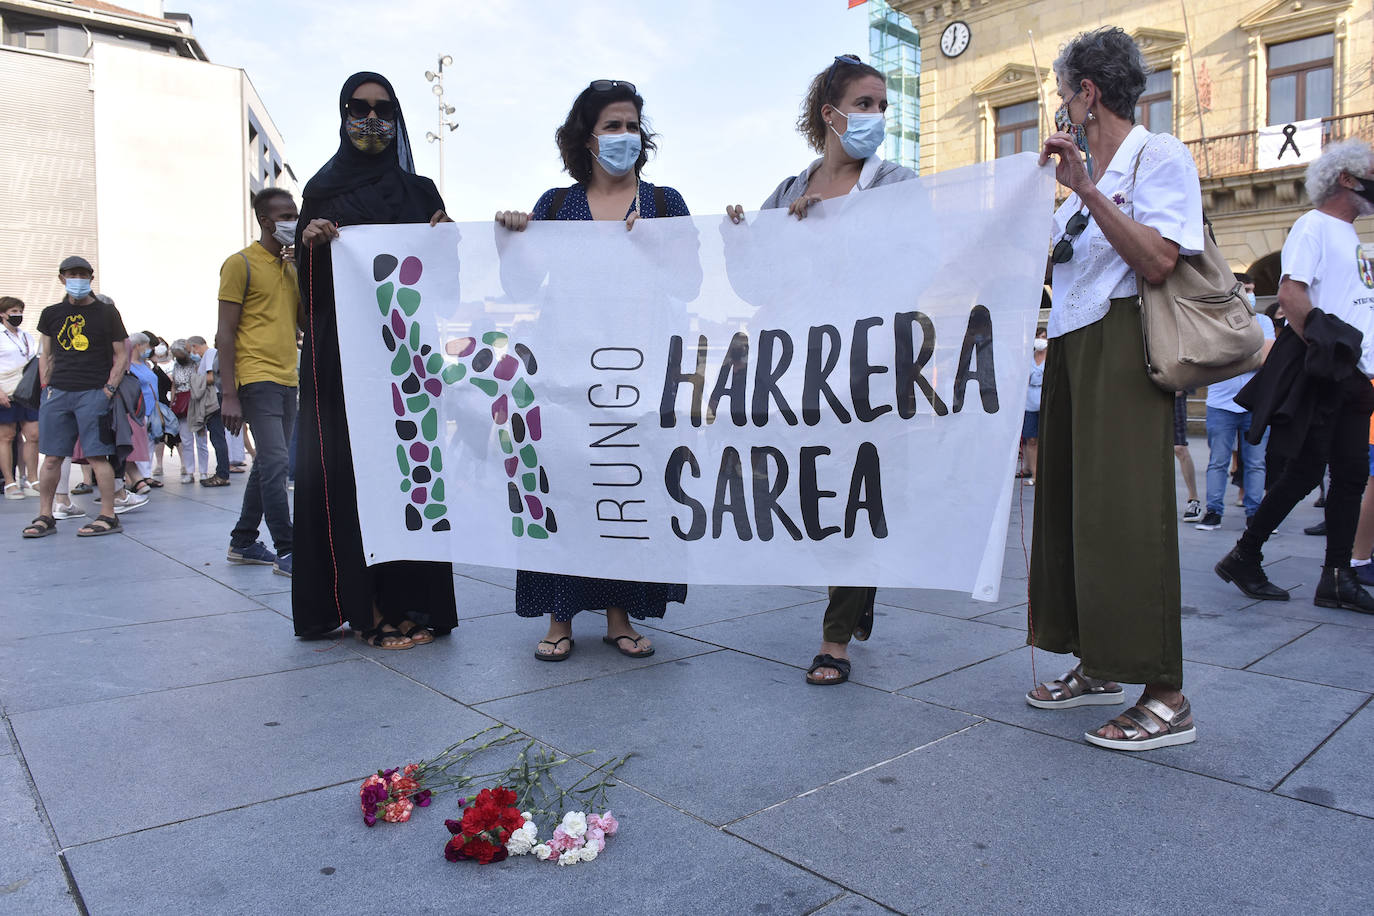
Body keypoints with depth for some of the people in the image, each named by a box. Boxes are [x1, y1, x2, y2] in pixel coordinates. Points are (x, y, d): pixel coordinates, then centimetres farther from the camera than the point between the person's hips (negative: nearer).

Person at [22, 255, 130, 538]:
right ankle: (45, 517, 14)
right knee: (52, 458, 5)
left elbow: (122, 356, 5)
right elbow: (46, 356, 20)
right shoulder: (51, 314, 14)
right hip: (58, 392, 4)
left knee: (97, 456, -6)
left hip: (93, 392, -4)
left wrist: (109, 388, -5)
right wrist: (47, 387, 8)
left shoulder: (106, 312, 5)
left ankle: (108, 517, -1)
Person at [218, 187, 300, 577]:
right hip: (256, 380, -8)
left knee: (268, 465, 12)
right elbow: (225, 334, -8)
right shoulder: (240, 263, -4)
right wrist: (229, 395, -15)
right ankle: (286, 552, -9)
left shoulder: (291, 268, 17)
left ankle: (243, 542, 23)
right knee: (276, 463, -13)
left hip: (287, 381, 8)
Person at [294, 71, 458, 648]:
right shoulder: (322, 191, 13)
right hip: (339, 353, -1)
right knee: (346, 471, -7)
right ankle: (367, 607, 0)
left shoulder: (420, 191, 15)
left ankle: (410, 602, 4)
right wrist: (311, 244, -11)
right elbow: (308, 284, 9)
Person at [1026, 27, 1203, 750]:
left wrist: (1086, 188, -20)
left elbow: (1158, 261, -19)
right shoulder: (1084, 172, 21)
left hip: (1121, 347, -9)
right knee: (1071, 502, 8)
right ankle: (1097, 666, 19)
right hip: (1071, 348, 9)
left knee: (1124, 511, -12)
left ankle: (1166, 698, -4)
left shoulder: (1159, 156, -4)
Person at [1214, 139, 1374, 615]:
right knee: (1304, 472, -7)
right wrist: (1320, 348, -22)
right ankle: (1243, 558, 5)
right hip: (1319, 374, -9)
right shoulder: (1313, 224, -4)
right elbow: (1290, 292, -17)